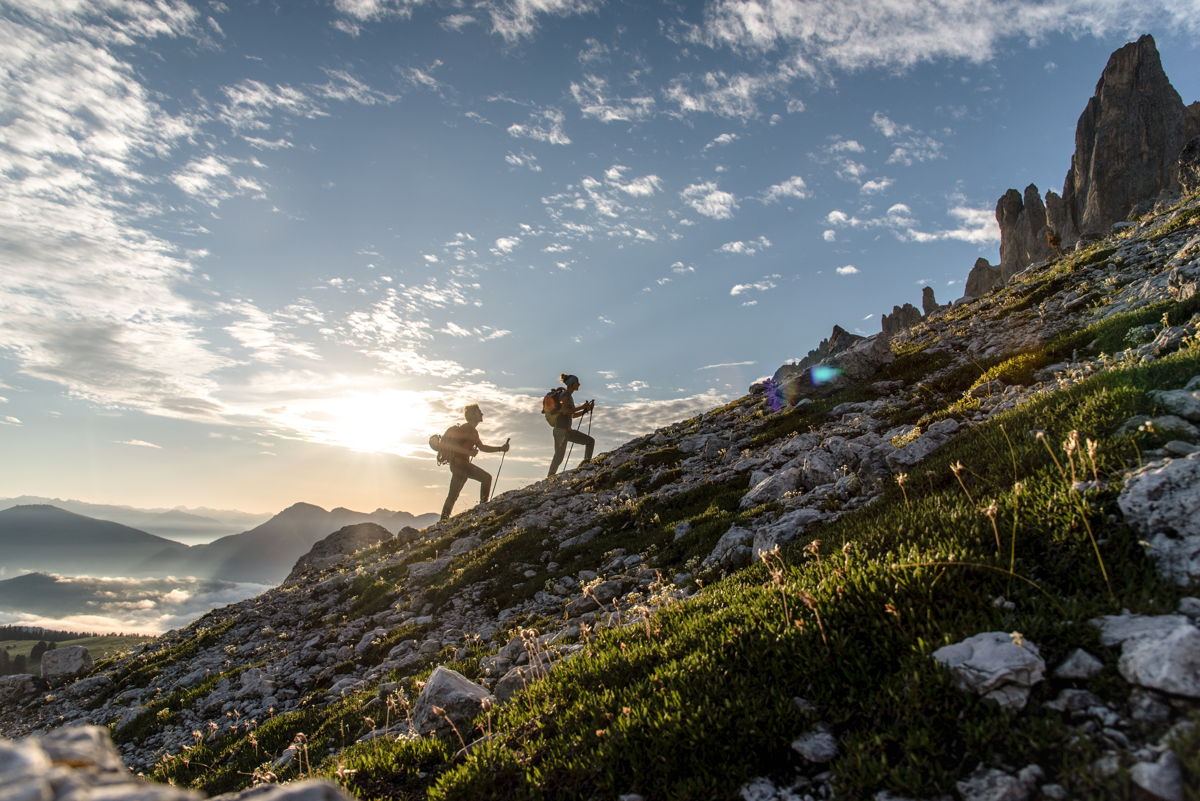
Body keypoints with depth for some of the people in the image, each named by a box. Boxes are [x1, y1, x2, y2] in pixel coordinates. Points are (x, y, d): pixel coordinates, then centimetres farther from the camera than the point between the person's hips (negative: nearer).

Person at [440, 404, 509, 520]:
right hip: (458, 464, -10)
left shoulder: (473, 431, 17)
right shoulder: (464, 428, -12)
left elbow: (482, 447, 26)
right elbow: (452, 445, -21)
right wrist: (469, 452, -23)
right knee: (453, 494, -11)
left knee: (487, 478, 8)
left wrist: (501, 448, 22)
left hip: (465, 464, 10)